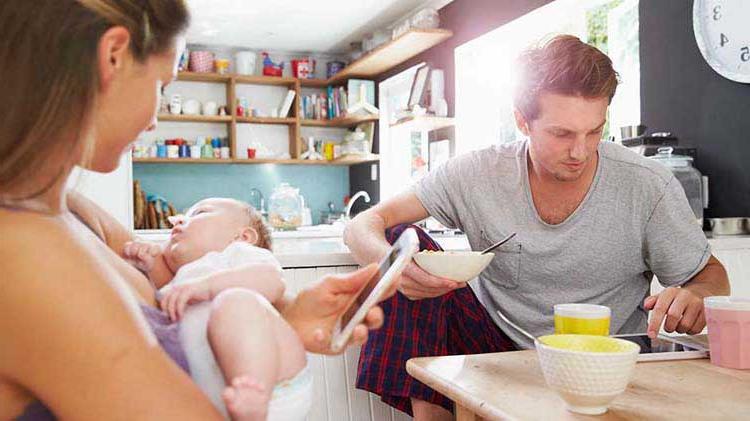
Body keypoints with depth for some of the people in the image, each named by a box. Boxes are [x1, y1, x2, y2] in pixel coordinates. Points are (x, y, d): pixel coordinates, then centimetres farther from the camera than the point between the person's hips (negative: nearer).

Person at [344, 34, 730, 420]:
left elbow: (712, 275, 1)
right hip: (496, 344, 1)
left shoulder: (648, 187, -13)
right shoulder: (478, 175, -11)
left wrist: (694, 297, -25)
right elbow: (362, 226, -10)